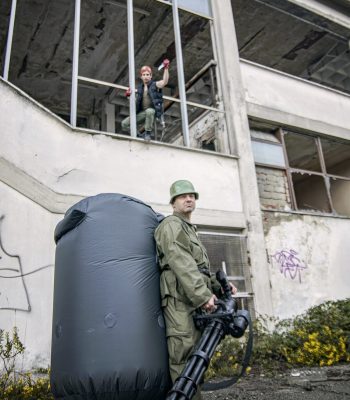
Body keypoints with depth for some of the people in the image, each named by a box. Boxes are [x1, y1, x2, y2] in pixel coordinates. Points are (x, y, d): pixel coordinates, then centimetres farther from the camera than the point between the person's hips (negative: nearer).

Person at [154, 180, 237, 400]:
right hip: (181, 299, -9)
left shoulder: (191, 230, 28)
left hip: (195, 300, 10)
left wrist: (219, 287, 16)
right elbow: (182, 264, -16)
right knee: (184, 357, -13)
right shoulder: (172, 225, -2)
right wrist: (203, 295, -23)